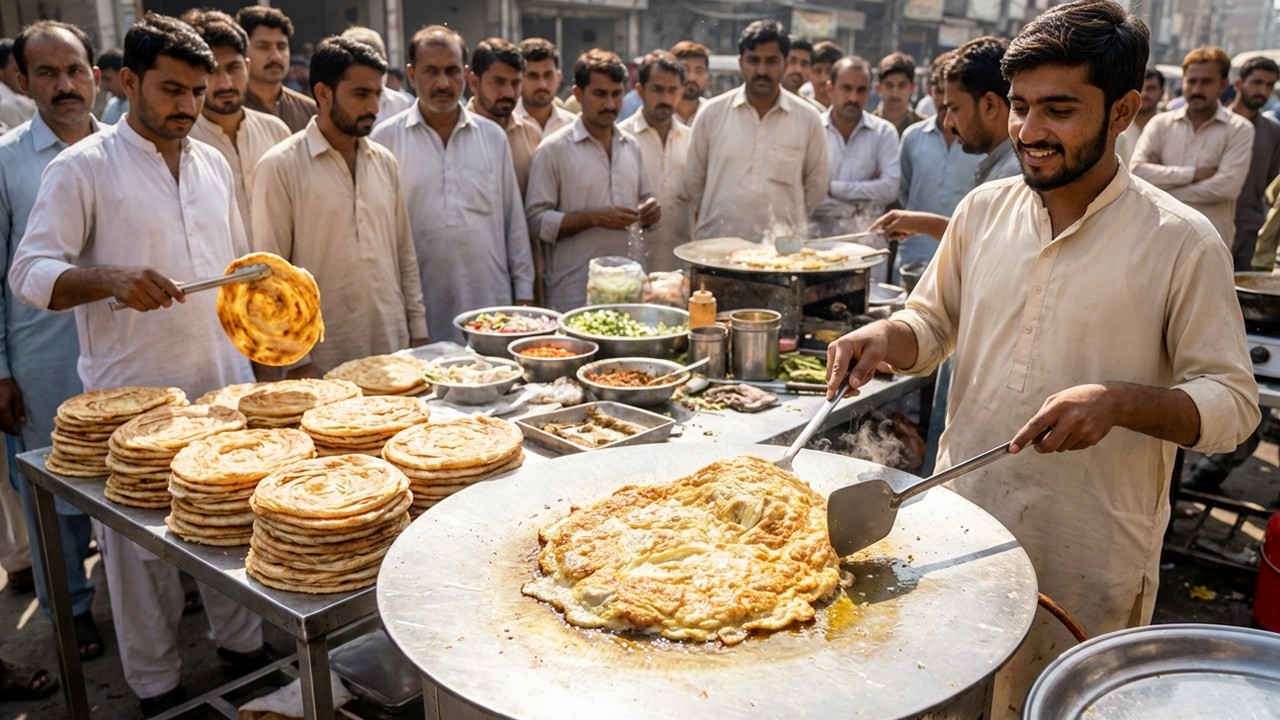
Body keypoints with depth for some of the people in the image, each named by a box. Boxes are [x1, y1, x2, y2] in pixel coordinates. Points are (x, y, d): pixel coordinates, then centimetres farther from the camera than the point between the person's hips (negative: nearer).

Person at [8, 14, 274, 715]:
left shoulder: (213, 164, 12)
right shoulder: (83, 168, -6)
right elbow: (30, 273, -11)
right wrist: (112, 278, -28)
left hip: (225, 385, 5)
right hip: (134, 398, -4)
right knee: (142, 544, 7)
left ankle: (243, 644, 33)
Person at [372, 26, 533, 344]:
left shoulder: (493, 137, 8)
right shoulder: (387, 138, 0)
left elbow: (514, 220, 10)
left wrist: (524, 292, 6)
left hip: (491, 301, 2)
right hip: (420, 309, -2)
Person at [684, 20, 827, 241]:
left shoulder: (808, 118, 2)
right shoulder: (712, 113, 2)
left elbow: (815, 187, 10)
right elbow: (694, 182, 9)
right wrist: (710, 223, 11)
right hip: (717, 244, 0)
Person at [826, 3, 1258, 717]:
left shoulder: (1181, 241, -10)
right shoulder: (984, 209, 2)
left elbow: (1233, 401, -8)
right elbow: (933, 324, 13)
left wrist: (1121, 401, -26)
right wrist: (885, 337, -9)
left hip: (1092, 558, -3)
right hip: (962, 523, 4)